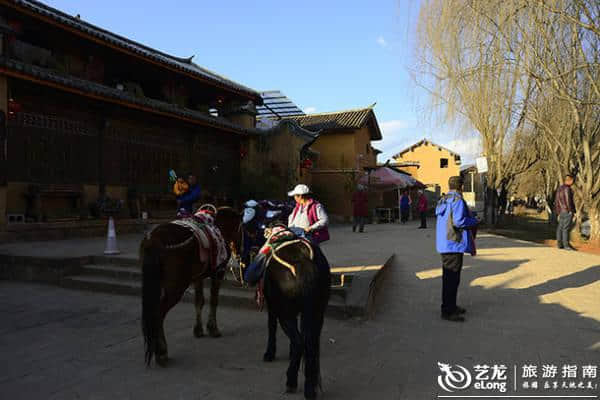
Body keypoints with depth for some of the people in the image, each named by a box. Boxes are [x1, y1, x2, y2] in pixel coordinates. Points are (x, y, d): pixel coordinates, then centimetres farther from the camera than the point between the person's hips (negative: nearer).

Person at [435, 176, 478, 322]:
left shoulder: (442, 201, 16)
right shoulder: (457, 200, -13)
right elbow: (459, 221, -22)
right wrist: (474, 221, -4)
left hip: (444, 244, 10)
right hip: (454, 244, -10)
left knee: (449, 276, 18)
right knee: (452, 278, -6)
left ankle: (450, 306, 30)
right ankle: (447, 311, -3)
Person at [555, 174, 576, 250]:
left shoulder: (559, 188, 15)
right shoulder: (567, 188, -13)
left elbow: (557, 201, 17)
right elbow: (568, 201, -16)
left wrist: (558, 211, 19)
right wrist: (571, 211, -11)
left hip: (561, 211, 9)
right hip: (567, 211, -9)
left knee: (560, 227, 8)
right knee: (566, 228, -9)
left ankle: (559, 244, 11)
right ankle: (566, 245, -10)